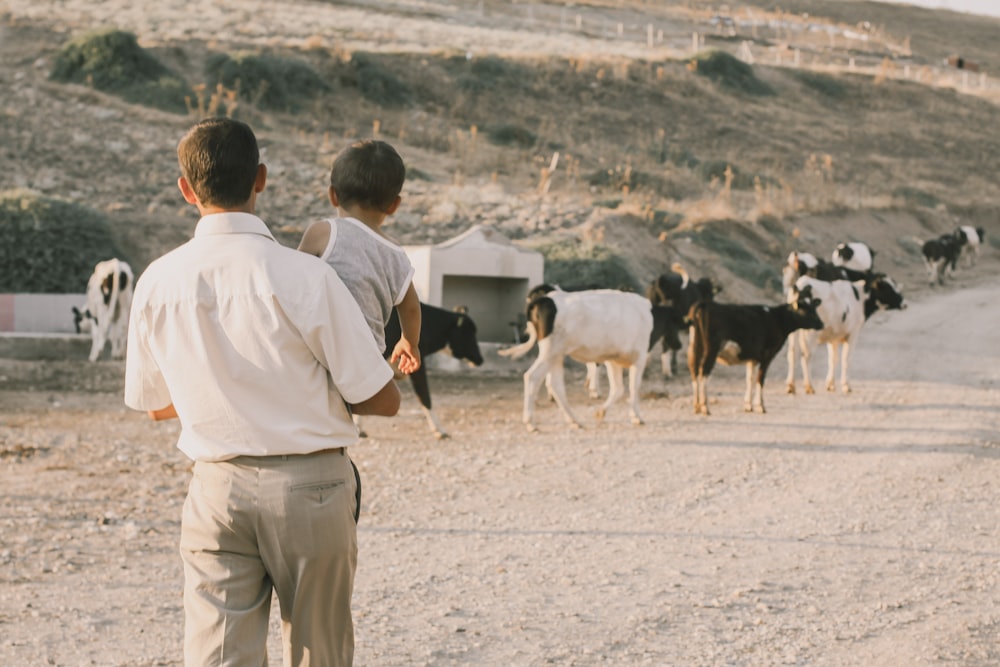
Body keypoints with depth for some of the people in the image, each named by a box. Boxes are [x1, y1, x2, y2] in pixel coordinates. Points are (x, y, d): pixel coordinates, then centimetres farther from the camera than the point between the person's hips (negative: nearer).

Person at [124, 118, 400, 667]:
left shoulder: (157, 282, -4)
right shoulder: (304, 277, -15)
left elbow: (155, 405, 11)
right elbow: (383, 401, -8)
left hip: (217, 487, 2)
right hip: (310, 485, -2)